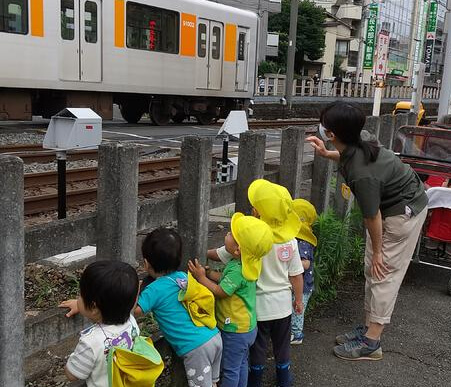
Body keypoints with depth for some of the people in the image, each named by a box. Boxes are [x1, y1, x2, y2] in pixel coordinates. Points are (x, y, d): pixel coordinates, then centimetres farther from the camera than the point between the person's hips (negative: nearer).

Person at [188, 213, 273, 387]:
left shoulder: (237, 270, -32)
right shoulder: (245, 263, -3)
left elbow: (219, 292, -25)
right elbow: (226, 280, 6)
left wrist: (201, 277, -17)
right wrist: (209, 273, -5)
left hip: (235, 330, -9)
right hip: (246, 326, 9)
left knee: (230, 369, 9)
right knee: (241, 363, 26)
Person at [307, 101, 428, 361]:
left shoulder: (362, 174, -35)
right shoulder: (357, 149, -11)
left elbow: (372, 216, -23)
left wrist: (377, 251, -10)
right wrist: (326, 154, 9)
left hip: (404, 212, -9)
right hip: (391, 207, 9)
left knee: (384, 274, -4)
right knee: (372, 271, 14)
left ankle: (371, 342, 6)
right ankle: (370, 327, 25)